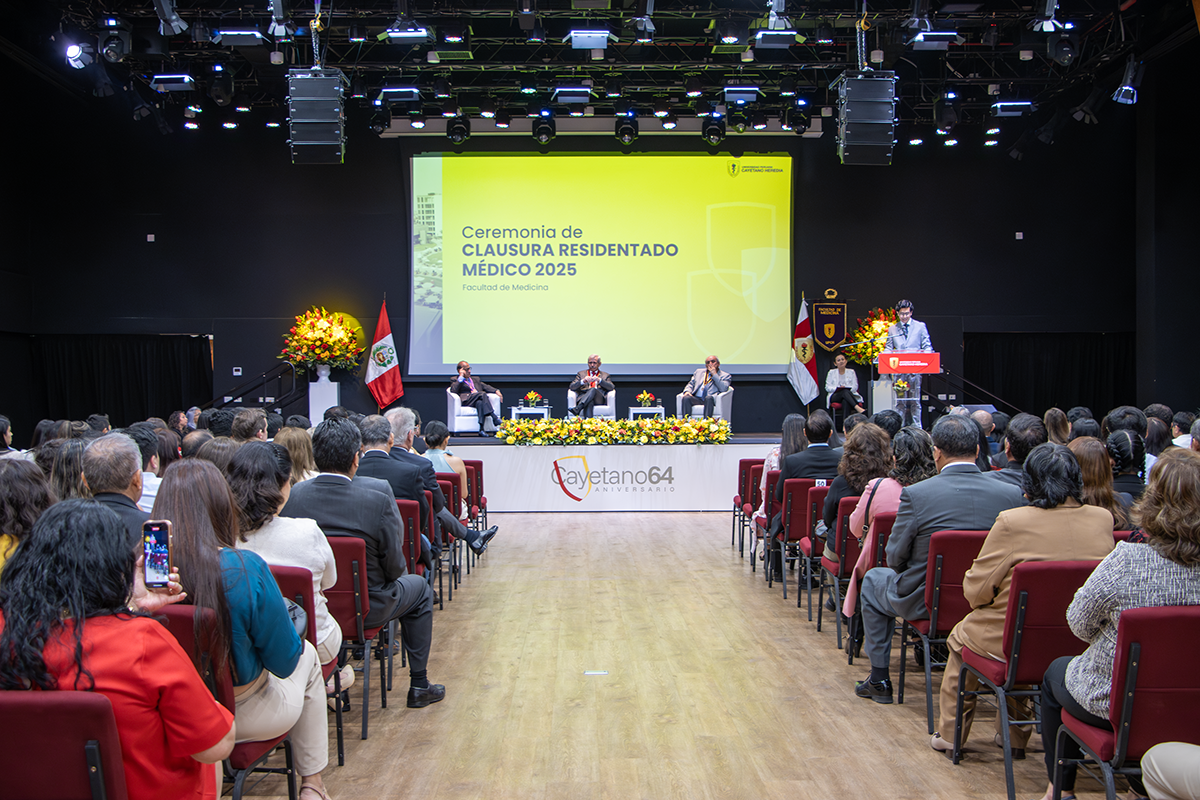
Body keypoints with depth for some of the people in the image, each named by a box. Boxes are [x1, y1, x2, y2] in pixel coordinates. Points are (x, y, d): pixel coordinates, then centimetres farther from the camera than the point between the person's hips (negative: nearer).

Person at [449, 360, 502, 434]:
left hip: (479, 400, 4)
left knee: (480, 403, -35)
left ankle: (481, 429, -48)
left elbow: (486, 387, 20)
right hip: (466, 400, -4)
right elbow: (453, 390, -3)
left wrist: (496, 391, 1)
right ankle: (494, 417, -41)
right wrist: (461, 377, 1)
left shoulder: (476, 380, 35)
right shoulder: (455, 380, 19)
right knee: (483, 394, -31)